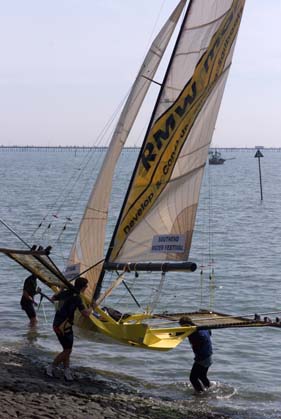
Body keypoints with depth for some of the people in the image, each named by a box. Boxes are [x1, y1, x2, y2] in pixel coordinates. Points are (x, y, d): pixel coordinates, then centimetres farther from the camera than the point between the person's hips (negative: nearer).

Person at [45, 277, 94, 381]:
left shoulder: (65, 293, 6)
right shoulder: (76, 297, -18)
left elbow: (53, 298, 25)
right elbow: (85, 314, -23)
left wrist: (61, 291, 42)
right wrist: (92, 307, -3)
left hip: (57, 324, 9)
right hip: (64, 326, -9)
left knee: (67, 350, 15)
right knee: (67, 350, 3)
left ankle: (67, 372, 16)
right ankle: (51, 368, 9)